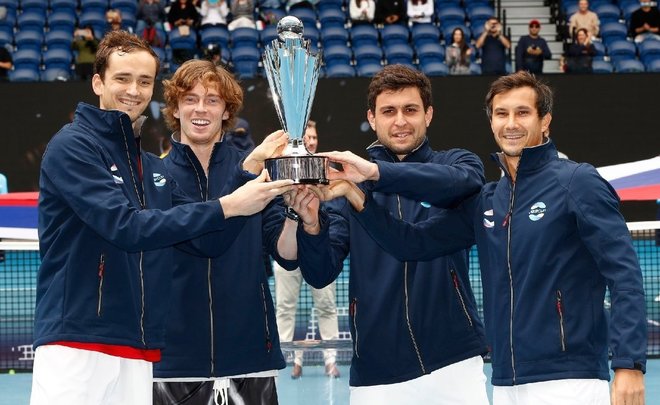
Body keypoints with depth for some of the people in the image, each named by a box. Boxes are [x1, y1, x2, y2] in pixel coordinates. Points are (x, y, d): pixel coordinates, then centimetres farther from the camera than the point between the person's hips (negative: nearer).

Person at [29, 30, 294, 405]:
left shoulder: (156, 170, 17)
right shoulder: (72, 146, -4)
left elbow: (205, 240, 12)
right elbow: (127, 226, -16)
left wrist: (249, 171, 1)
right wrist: (226, 206, -18)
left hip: (139, 356, 6)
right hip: (75, 346, -6)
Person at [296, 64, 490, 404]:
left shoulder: (456, 163, 4)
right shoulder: (349, 184, 7)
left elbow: (463, 181, -22)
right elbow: (320, 274, -2)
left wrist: (375, 171, -34)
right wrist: (312, 220, -22)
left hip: (453, 365, -1)